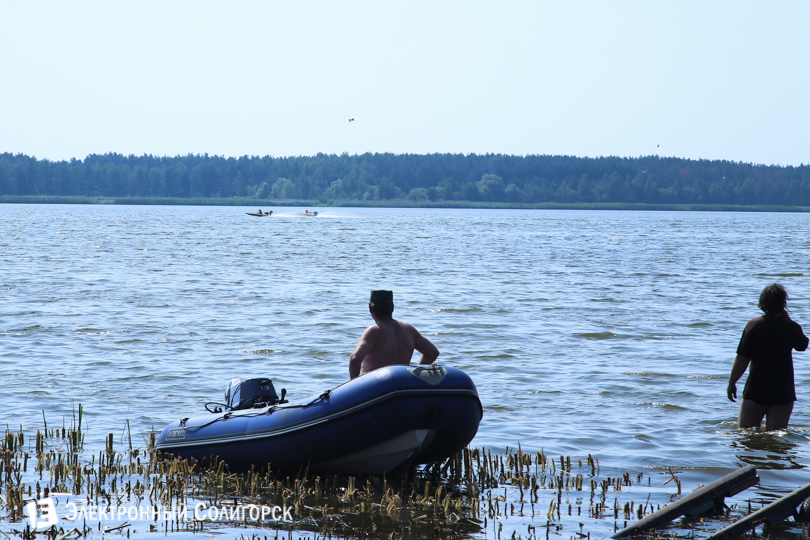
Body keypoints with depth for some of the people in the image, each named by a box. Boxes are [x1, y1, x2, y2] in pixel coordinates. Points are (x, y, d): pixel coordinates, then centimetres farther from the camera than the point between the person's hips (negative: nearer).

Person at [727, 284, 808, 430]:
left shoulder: (754, 325, -9)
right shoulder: (792, 327, -5)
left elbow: (742, 359, -11)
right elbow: (802, 345, 18)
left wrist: (732, 383, 0)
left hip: (756, 390, -1)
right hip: (783, 393, 2)